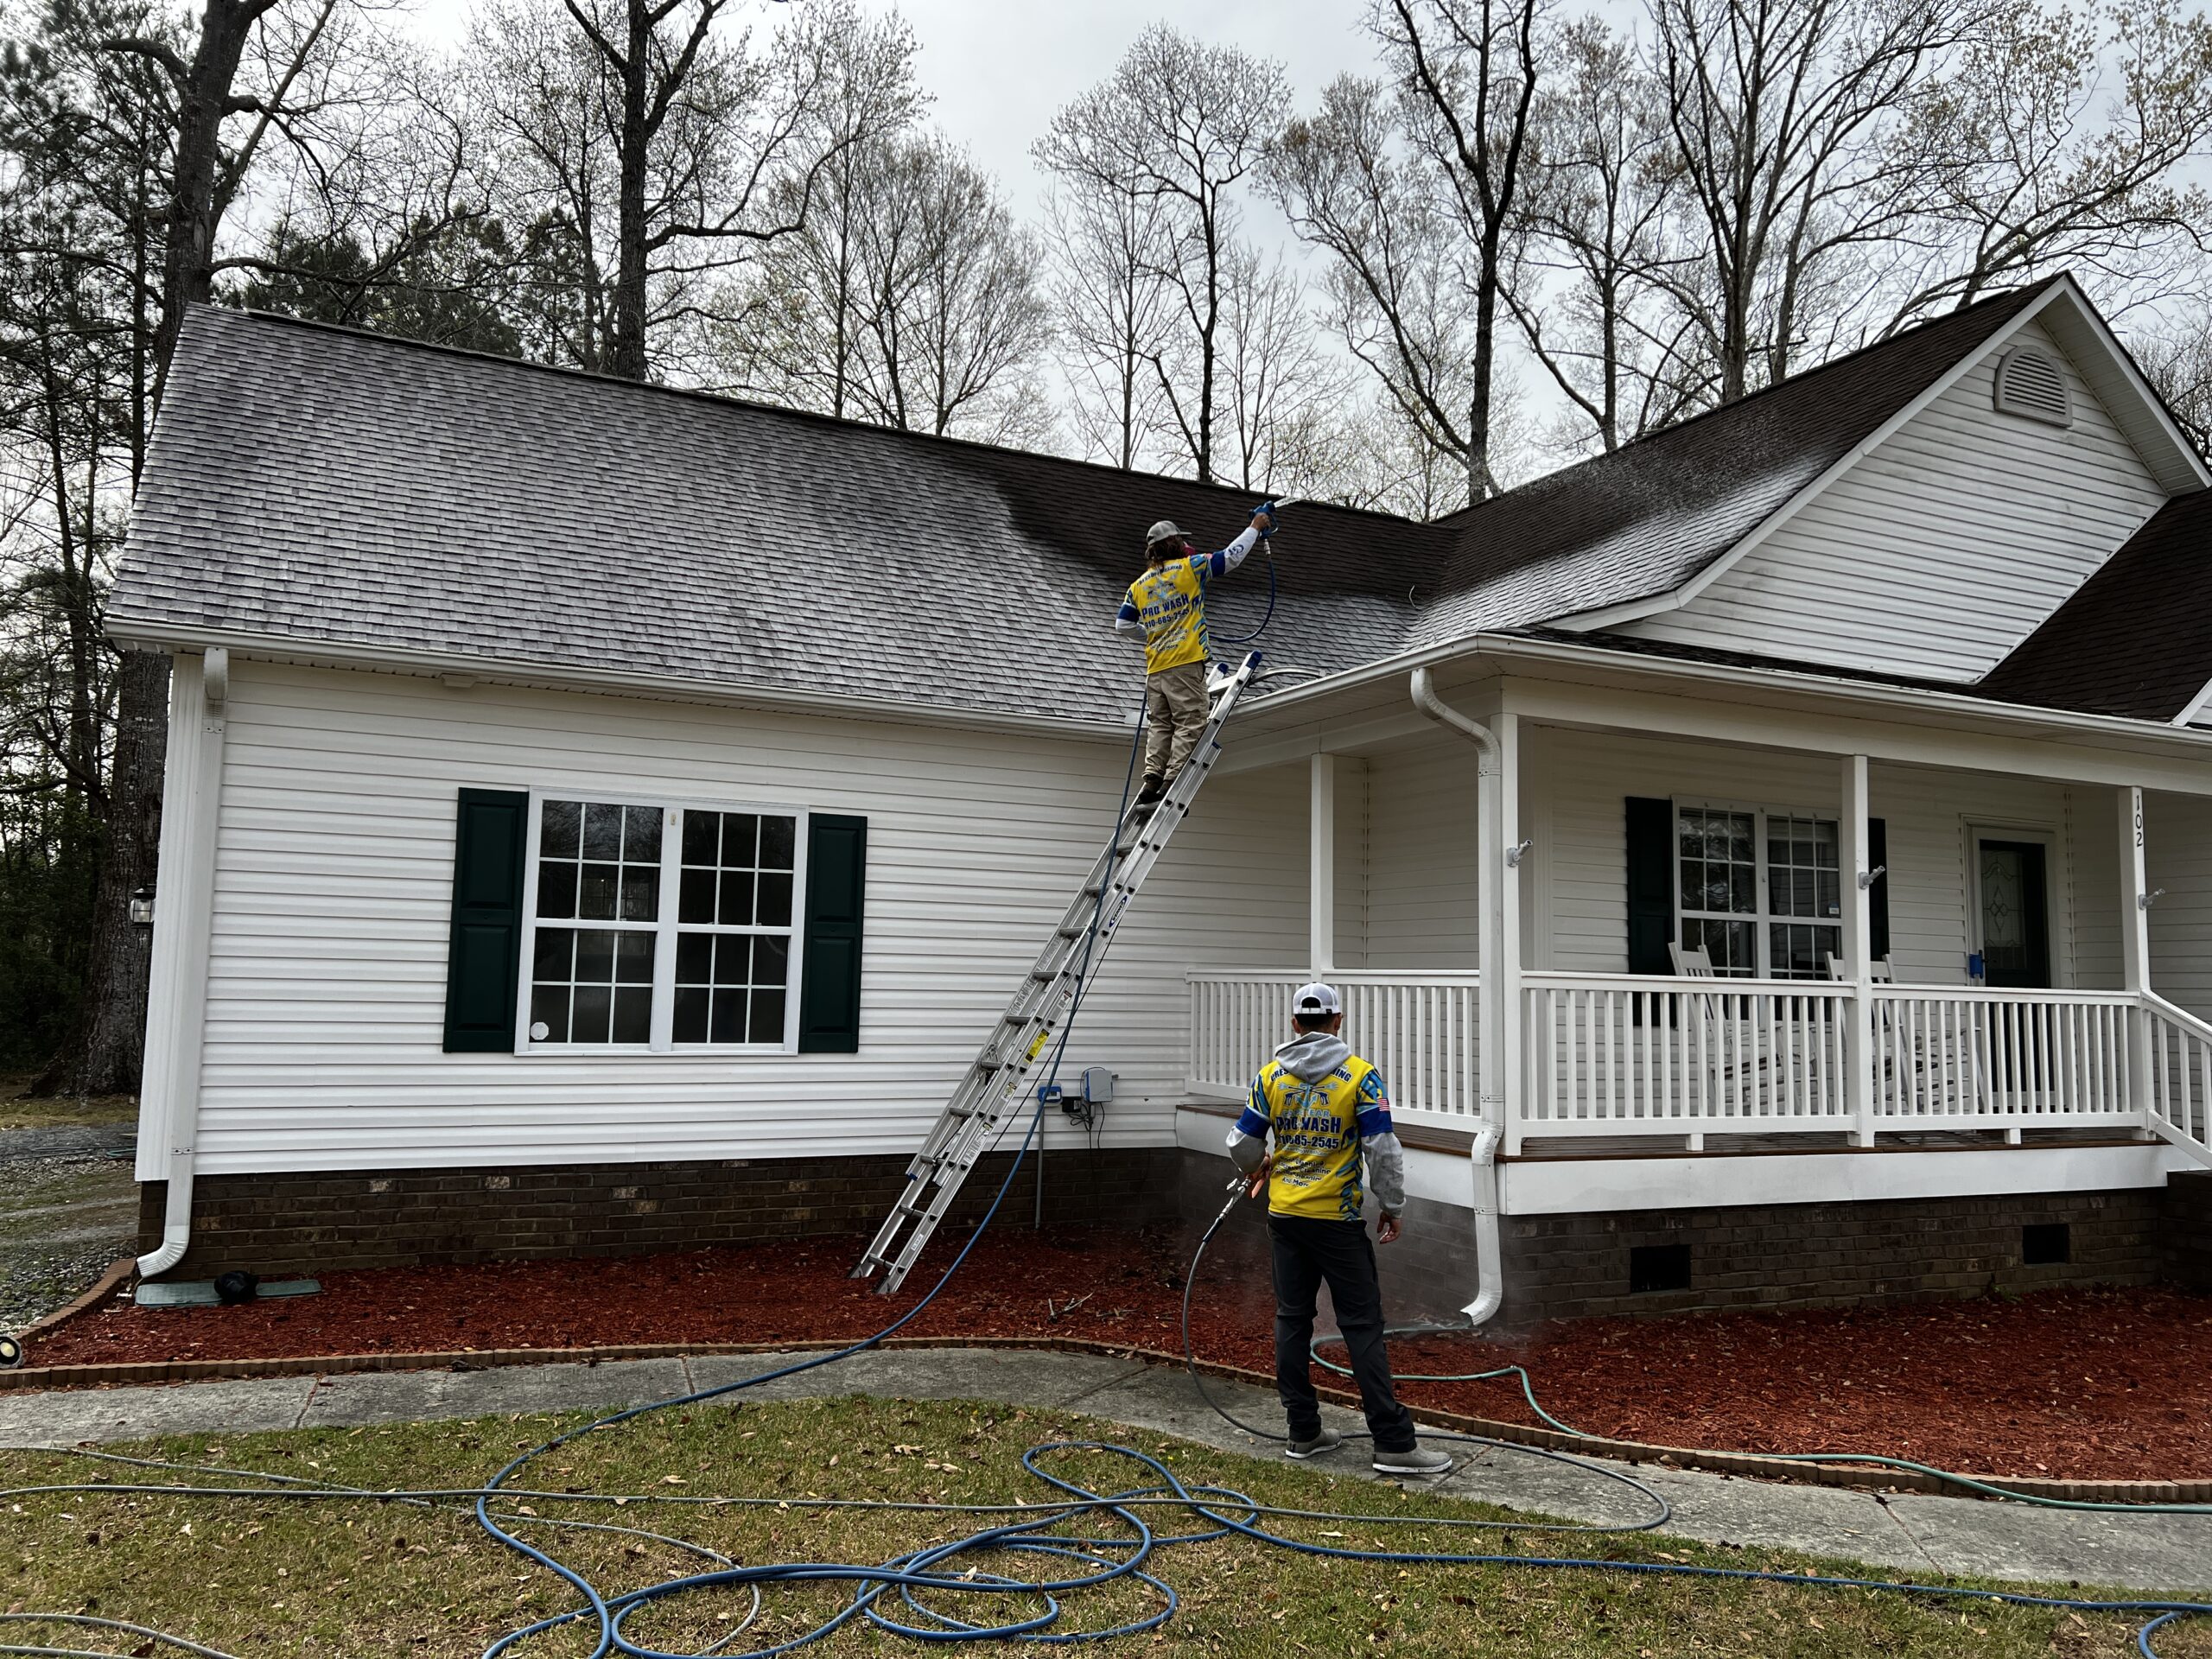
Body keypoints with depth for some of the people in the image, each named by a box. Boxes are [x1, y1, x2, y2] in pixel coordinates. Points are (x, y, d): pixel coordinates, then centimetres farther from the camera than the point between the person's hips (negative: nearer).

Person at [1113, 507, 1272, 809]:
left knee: (1159, 725, 8)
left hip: (1155, 668, 6)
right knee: (1189, 724, -5)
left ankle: (1152, 779, -3)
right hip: (1185, 663, -6)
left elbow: (1122, 625, 16)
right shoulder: (1188, 568, 0)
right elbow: (1231, 556, 3)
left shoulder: (1138, 586, 15)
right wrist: (1256, 526, 15)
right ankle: (1172, 781, -13)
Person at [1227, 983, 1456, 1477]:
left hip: (1285, 1214, 4)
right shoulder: (1359, 1075, -8)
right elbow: (1383, 1149, -11)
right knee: (1362, 1326, -1)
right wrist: (1391, 1207, 1)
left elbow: (1242, 1143, 6)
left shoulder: (1270, 1076, 2)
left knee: (1292, 1320, 11)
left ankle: (1303, 1431, 17)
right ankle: (1394, 1443, 1)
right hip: (1337, 1218, -4)